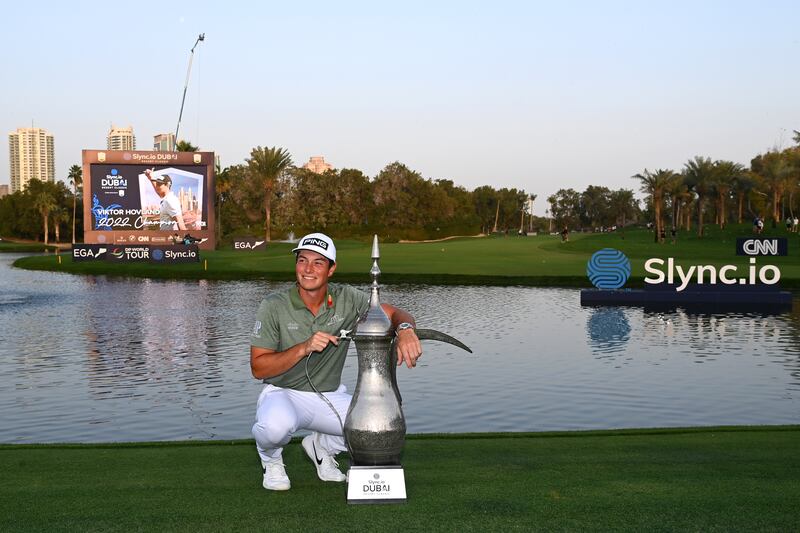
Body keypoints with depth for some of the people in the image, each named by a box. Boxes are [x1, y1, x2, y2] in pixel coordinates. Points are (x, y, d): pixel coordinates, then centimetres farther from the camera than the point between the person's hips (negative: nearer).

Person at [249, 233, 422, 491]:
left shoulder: (347, 299, -6)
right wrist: (304, 348, -28)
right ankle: (271, 459, 1)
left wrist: (405, 329, -32)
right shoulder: (274, 306, -13)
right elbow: (258, 368, -14)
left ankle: (321, 446, 13)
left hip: (331, 397, 4)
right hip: (283, 394, -4)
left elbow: (397, 314, -7)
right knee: (278, 424, -39)